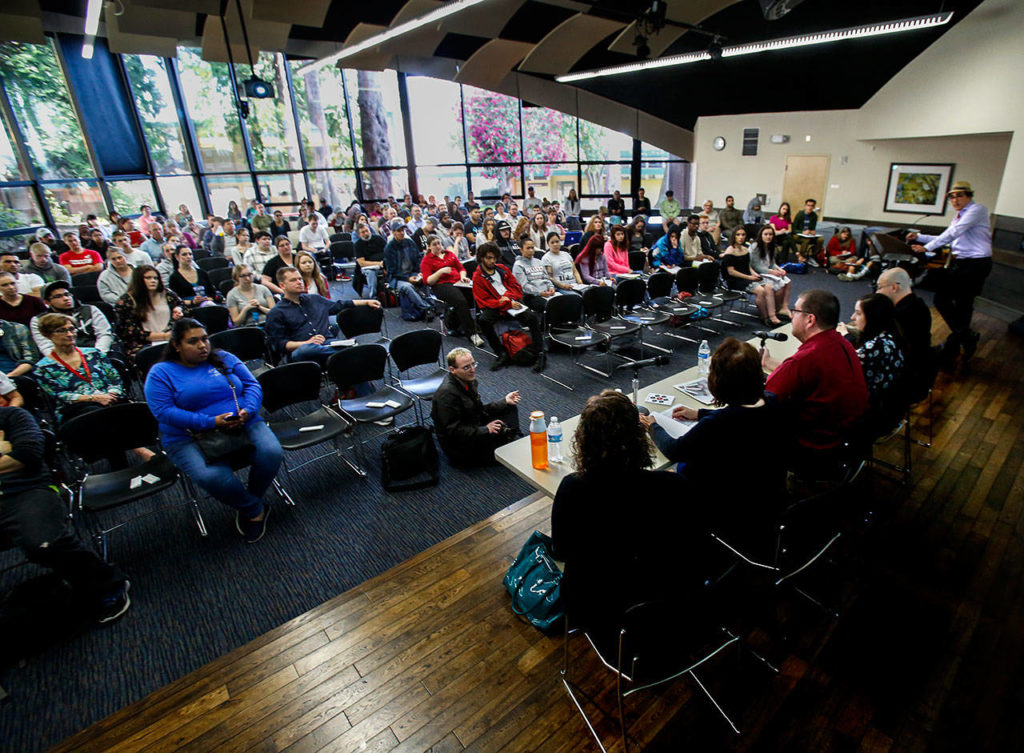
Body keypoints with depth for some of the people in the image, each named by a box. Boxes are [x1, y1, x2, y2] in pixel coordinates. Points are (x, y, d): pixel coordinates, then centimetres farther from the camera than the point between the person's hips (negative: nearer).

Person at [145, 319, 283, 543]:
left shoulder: (224, 358, 13)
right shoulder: (161, 373, 3)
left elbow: (252, 385, 8)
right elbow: (164, 412, -10)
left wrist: (247, 410, -14)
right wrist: (211, 422, -21)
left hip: (243, 423, 3)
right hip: (190, 437, -2)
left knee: (272, 453, -24)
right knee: (212, 477, -33)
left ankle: (246, 504, 5)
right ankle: (256, 509, -3)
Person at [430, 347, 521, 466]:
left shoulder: (469, 380, 2)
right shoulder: (447, 393, -27)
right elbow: (453, 431, -26)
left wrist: (505, 401, -1)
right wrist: (485, 429, -26)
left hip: (475, 428, 10)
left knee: (510, 407, 11)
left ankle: (516, 437, -1)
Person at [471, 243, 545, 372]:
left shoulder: (502, 269, 16)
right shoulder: (478, 277, 1)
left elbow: (516, 286, 15)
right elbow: (484, 301, -6)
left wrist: (507, 297, -8)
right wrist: (508, 304, -14)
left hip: (513, 302, 3)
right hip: (496, 307, -3)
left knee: (533, 318, -25)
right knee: (482, 320, -35)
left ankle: (541, 354, -19)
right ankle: (502, 355, -27)